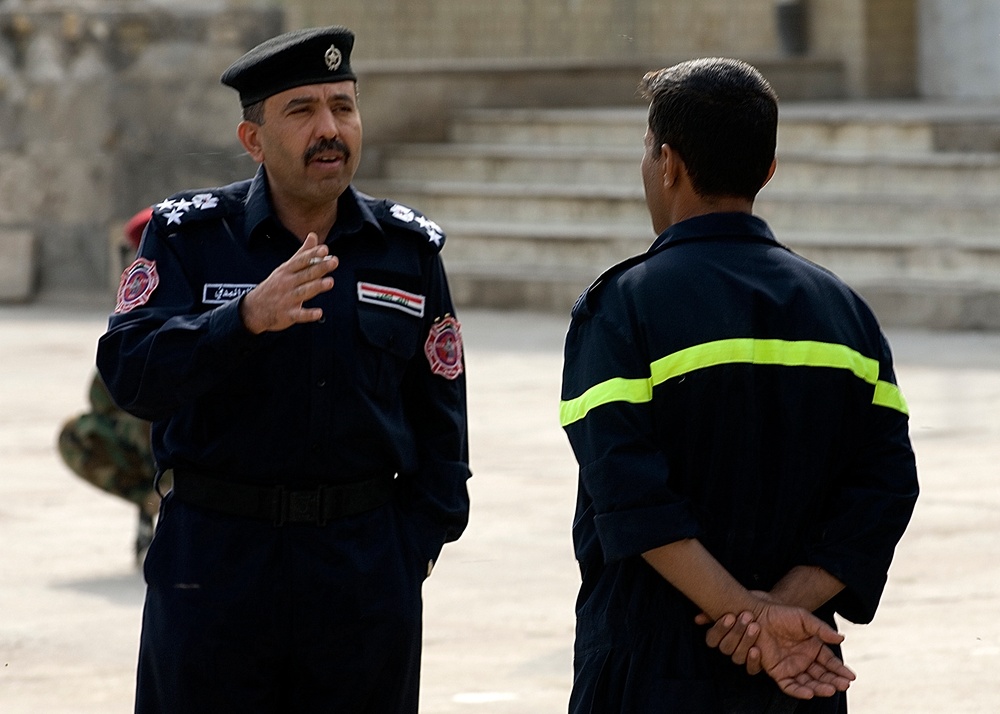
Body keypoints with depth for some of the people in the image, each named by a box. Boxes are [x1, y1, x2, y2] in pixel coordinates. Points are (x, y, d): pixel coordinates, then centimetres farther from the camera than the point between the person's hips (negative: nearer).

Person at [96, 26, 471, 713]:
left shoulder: (409, 250, 6)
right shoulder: (188, 237, -1)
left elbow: (439, 423, 10)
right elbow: (131, 375, -16)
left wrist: (415, 545, 0)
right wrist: (248, 317, -30)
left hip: (366, 570, 2)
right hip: (214, 565, -2)